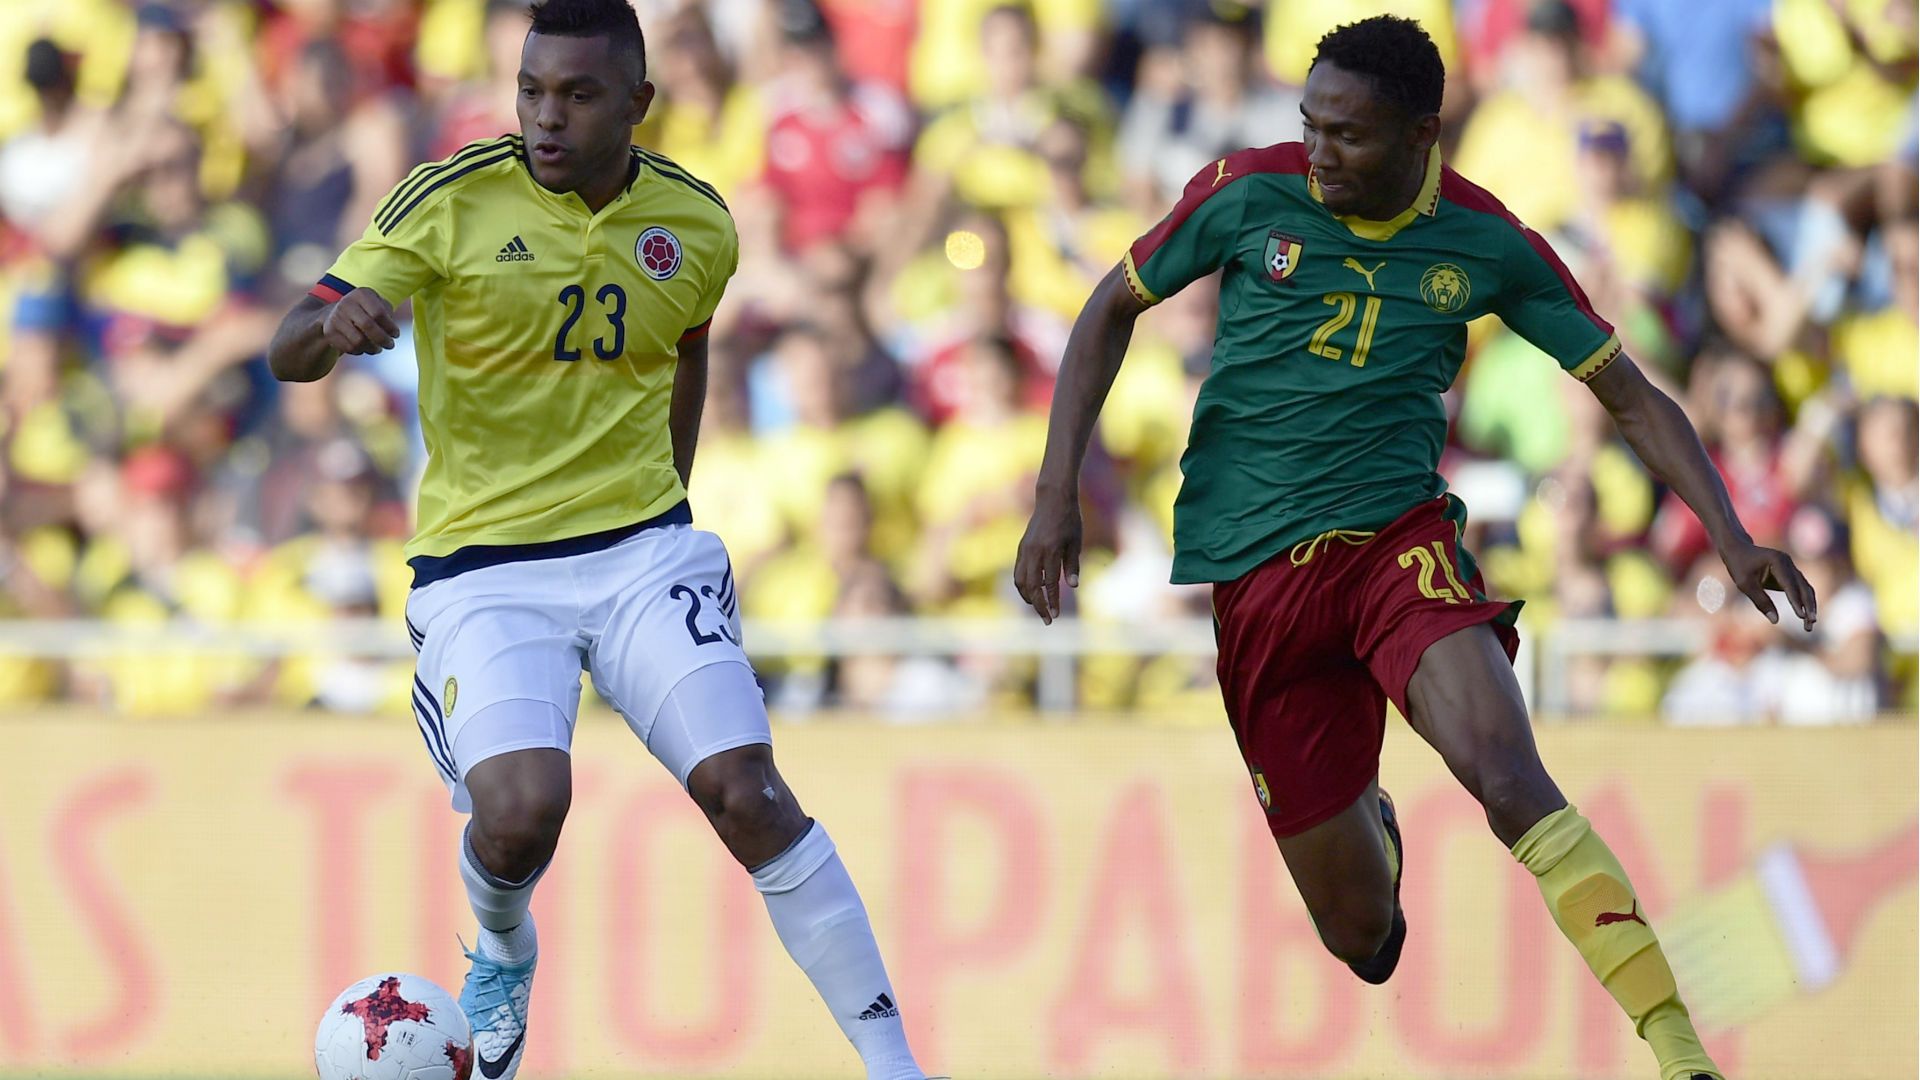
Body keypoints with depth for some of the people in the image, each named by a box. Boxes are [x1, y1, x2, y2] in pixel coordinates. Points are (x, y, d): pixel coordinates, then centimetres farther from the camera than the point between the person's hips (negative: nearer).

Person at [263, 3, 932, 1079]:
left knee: (745, 789, -14)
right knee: (519, 811, -23)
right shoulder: (451, 201, -10)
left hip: (641, 547, 2)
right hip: (482, 566, -2)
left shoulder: (695, 222, 1)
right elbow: (290, 352, -13)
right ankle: (504, 954, 15)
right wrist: (335, 323, -36)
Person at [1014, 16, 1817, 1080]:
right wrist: (1056, 496, 2)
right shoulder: (1249, 192, -3)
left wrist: (1731, 540, -7)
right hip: (1250, 578, 1)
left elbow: (1631, 395, 5)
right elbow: (1113, 309, 11)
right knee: (1362, 934, 2)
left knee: (1503, 770, -33)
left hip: (1398, 540, -1)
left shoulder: (1486, 243, -2)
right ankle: (1372, 831, 42)